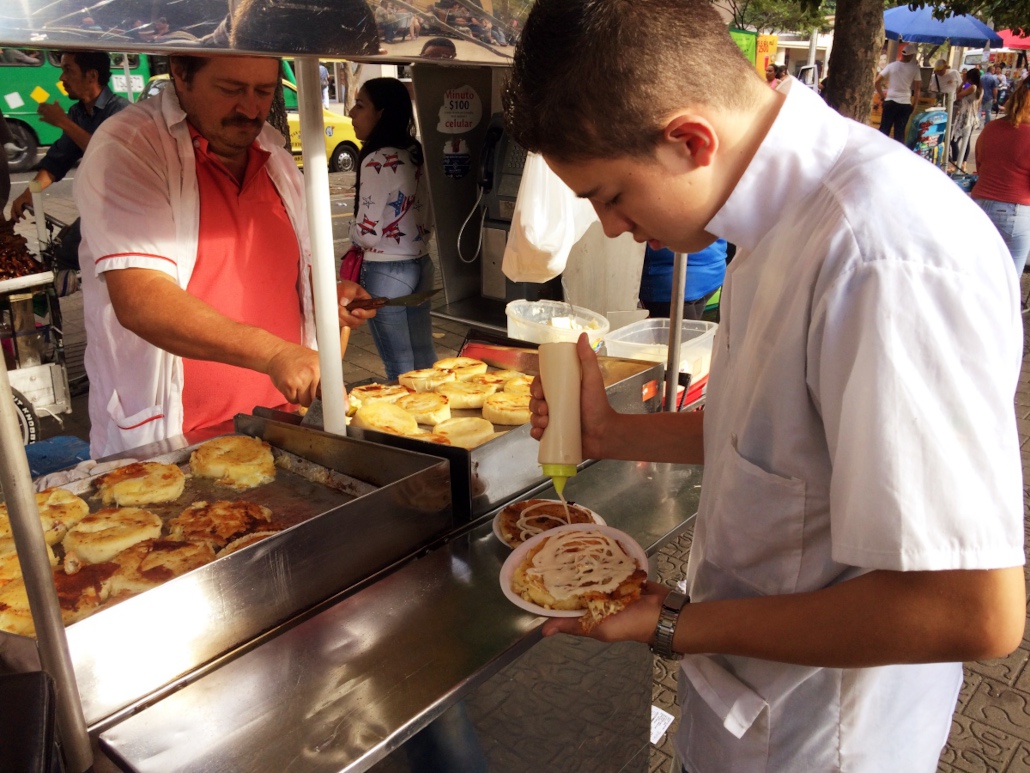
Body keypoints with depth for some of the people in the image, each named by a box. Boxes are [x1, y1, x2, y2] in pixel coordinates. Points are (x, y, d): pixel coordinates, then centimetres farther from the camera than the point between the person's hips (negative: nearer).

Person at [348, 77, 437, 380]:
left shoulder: (377, 160, -17)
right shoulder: (414, 154, 6)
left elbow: (367, 232, -18)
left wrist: (354, 239, 2)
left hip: (385, 272, -8)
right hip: (420, 263, 8)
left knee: (400, 366, 5)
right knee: (424, 356, 16)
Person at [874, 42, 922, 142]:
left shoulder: (891, 66, 1)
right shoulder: (914, 68, 0)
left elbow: (876, 82, -1)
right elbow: (917, 88, 1)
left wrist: (882, 96, 10)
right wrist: (914, 105, 9)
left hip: (890, 102, 0)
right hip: (905, 104, 0)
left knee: (884, 129, 5)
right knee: (900, 131, 4)